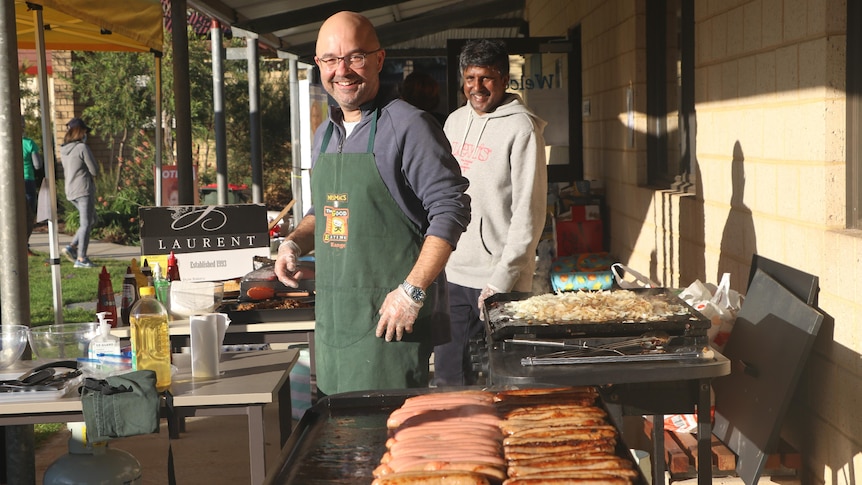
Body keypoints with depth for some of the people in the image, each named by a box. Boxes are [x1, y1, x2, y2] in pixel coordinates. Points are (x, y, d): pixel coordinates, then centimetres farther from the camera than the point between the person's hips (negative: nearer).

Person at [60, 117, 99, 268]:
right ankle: (81, 259, -2)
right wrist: (92, 177, 11)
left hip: (70, 191, 8)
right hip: (84, 189, -8)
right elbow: (94, 170, -11)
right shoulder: (82, 148, -13)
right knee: (86, 224, -2)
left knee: (91, 220, 19)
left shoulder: (63, 150, 10)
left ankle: (72, 247, 7)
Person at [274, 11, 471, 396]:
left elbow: (450, 209, -14)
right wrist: (294, 243, 7)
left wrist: (412, 291, -20)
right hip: (331, 318, 7)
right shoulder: (325, 135, 15)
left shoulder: (407, 126, -10)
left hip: (389, 318, -7)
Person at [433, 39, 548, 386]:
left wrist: (502, 279, -15)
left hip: (498, 280, -6)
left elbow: (528, 213, -12)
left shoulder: (520, 127, -9)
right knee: (447, 380, 9)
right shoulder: (455, 121, 12)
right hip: (452, 274, 6)